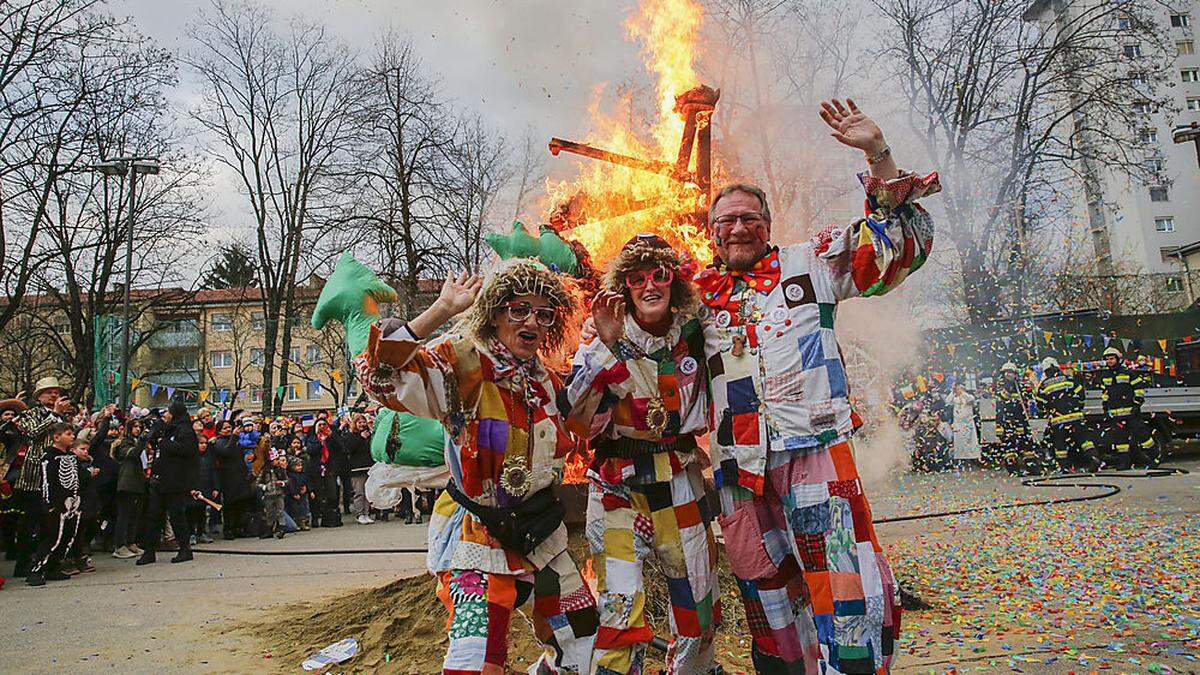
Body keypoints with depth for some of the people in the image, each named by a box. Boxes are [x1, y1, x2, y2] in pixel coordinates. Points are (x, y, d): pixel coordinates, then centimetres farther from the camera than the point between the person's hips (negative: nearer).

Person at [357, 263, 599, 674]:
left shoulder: (546, 382, 5)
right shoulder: (465, 365, -18)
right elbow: (378, 374, -32)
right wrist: (442, 310, -30)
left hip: (539, 536, 7)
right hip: (479, 538, -7)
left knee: (583, 637, 22)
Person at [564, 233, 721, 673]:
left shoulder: (693, 337, 3)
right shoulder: (603, 344, -5)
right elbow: (581, 422, -18)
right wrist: (606, 344, -23)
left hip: (681, 485, 3)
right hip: (618, 488, -3)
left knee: (698, 607, 13)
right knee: (620, 612, -11)